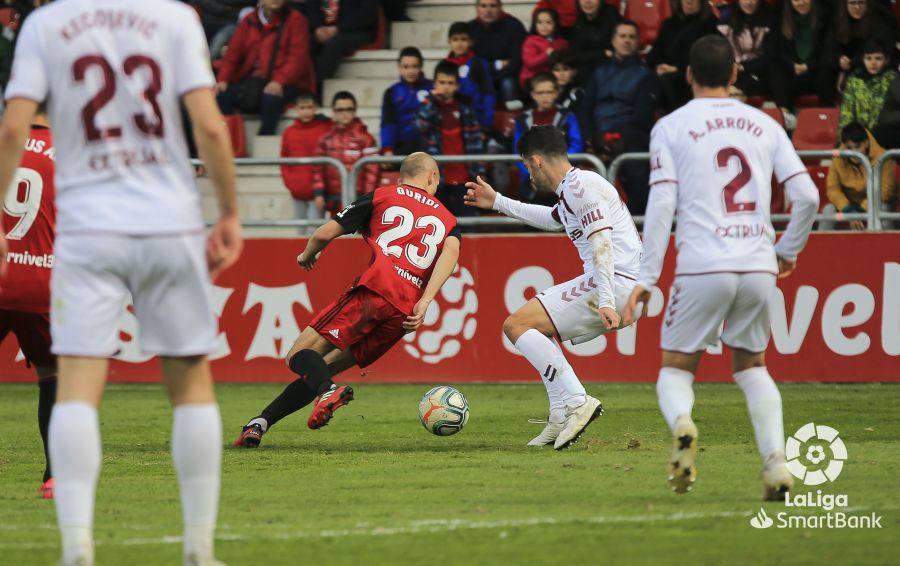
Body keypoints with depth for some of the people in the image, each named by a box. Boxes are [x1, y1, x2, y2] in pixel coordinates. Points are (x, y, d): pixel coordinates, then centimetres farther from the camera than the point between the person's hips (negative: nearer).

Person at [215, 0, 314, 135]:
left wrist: (279, 81, -24)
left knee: (271, 97, -36)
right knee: (222, 95, -22)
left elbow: (297, 57, -8)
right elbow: (233, 53, 9)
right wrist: (223, 80, -9)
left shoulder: (295, 19, 3)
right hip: (252, 82, 4)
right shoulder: (249, 21, 15)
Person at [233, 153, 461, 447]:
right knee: (325, 367, 13)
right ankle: (260, 423, 4)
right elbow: (452, 250, 2)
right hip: (405, 315, 4)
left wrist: (307, 255, 37)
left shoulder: (381, 196, 19)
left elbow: (324, 234, 14)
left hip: (374, 290, -4)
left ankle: (328, 391, -41)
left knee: (301, 355, -8)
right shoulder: (447, 218, 26)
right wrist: (425, 302, -7)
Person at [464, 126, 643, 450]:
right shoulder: (572, 188, 23)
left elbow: (601, 242, -20)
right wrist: (497, 203, 52)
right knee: (537, 330, 24)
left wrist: (605, 301, -29)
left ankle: (576, 402, -19)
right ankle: (561, 418, 12)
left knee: (516, 325, -10)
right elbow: (553, 220, 46)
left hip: (614, 281, -10)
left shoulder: (579, 186, -9)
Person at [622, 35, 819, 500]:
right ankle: (775, 460, 0)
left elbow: (662, 203, -5)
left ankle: (681, 423, -25)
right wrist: (788, 251, 23)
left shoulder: (671, 126, 4)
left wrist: (646, 277, -4)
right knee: (750, 365, 20)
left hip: (702, 268, -3)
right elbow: (807, 196, 6)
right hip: (758, 266, 3)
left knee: (676, 368, 10)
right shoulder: (764, 125, 13)